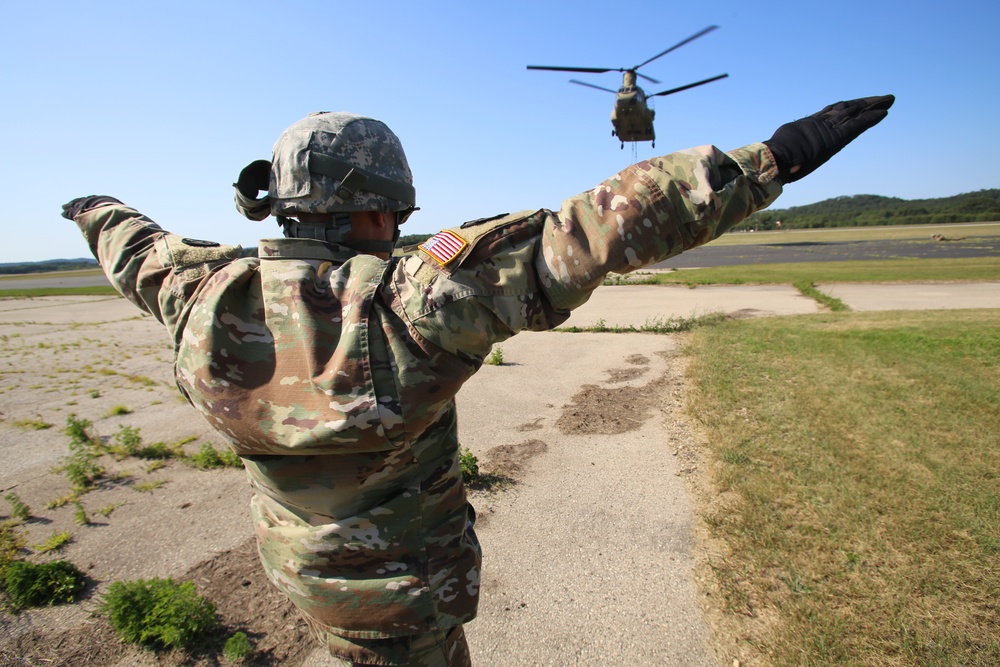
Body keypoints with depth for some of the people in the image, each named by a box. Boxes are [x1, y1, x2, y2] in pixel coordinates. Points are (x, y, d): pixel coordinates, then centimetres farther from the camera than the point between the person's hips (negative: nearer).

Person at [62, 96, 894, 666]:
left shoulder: (210, 301, -14)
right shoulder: (410, 302, -34)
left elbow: (141, 254, 9)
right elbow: (582, 237, -38)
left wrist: (101, 214, 33)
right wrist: (773, 158, -33)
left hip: (298, 562, 6)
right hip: (397, 585, -5)